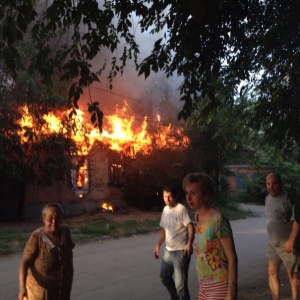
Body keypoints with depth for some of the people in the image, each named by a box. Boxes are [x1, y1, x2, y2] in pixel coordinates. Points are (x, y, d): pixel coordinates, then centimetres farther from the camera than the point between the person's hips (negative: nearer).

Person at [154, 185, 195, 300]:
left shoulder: (181, 209, -15)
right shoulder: (165, 209, 9)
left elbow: (190, 227, -23)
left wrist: (189, 243, -37)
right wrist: (158, 245, 14)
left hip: (181, 251, -9)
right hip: (168, 250, 9)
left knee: (180, 284, -7)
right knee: (164, 277, 23)